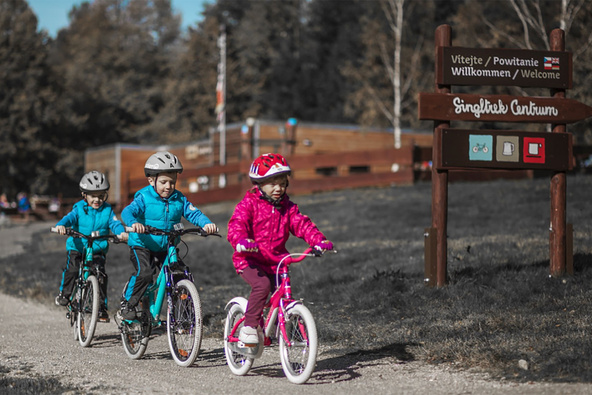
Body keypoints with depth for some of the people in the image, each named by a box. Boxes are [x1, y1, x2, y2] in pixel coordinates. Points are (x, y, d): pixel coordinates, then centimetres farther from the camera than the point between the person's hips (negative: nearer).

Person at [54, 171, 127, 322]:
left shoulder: (107, 211, 3)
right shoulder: (79, 209, 0)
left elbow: (115, 223, -9)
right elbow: (69, 218, -16)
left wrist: (122, 232, -32)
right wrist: (61, 225, -39)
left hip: (98, 250, 1)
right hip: (77, 248, -1)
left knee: (101, 275, -13)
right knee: (71, 269, -21)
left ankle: (102, 307, -3)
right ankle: (64, 293, 5)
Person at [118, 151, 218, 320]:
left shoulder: (179, 199, 2)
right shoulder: (144, 198, -11)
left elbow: (193, 213, -8)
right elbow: (127, 211, -25)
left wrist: (206, 224, -29)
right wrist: (134, 223, -49)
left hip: (166, 249, 4)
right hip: (142, 247, -4)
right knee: (144, 273, -26)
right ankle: (127, 304, -6)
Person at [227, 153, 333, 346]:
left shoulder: (288, 207, 12)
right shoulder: (248, 204, -5)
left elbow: (302, 224, 2)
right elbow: (236, 225, -18)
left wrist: (319, 240, -17)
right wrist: (241, 241, -41)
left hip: (276, 261, 5)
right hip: (249, 259, -5)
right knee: (262, 285, -30)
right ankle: (250, 326, -20)